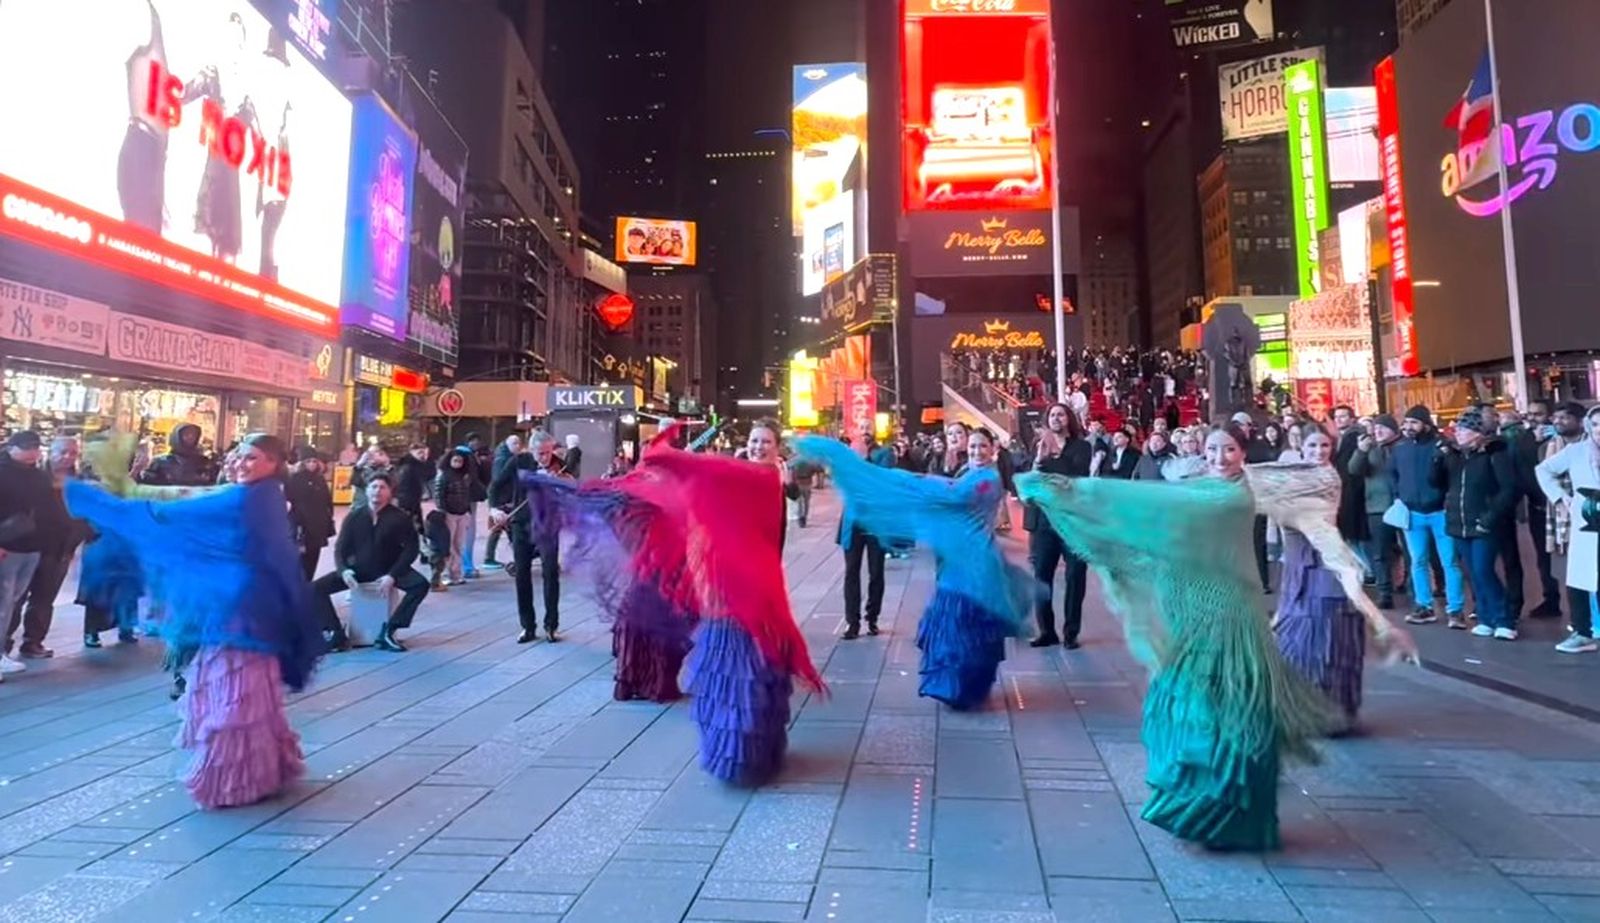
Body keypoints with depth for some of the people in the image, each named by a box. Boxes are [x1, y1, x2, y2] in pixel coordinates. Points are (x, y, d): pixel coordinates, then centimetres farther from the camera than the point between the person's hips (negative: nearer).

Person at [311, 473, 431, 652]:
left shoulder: (400, 517, -8)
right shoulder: (353, 518, 0)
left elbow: (410, 549, -10)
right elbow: (340, 549, 2)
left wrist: (392, 575, -22)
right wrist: (343, 570, -19)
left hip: (388, 570, -2)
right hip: (358, 569, 2)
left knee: (421, 584, -30)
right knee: (316, 587, -17)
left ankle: (388, 631, -22)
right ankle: (337, 633, -9)